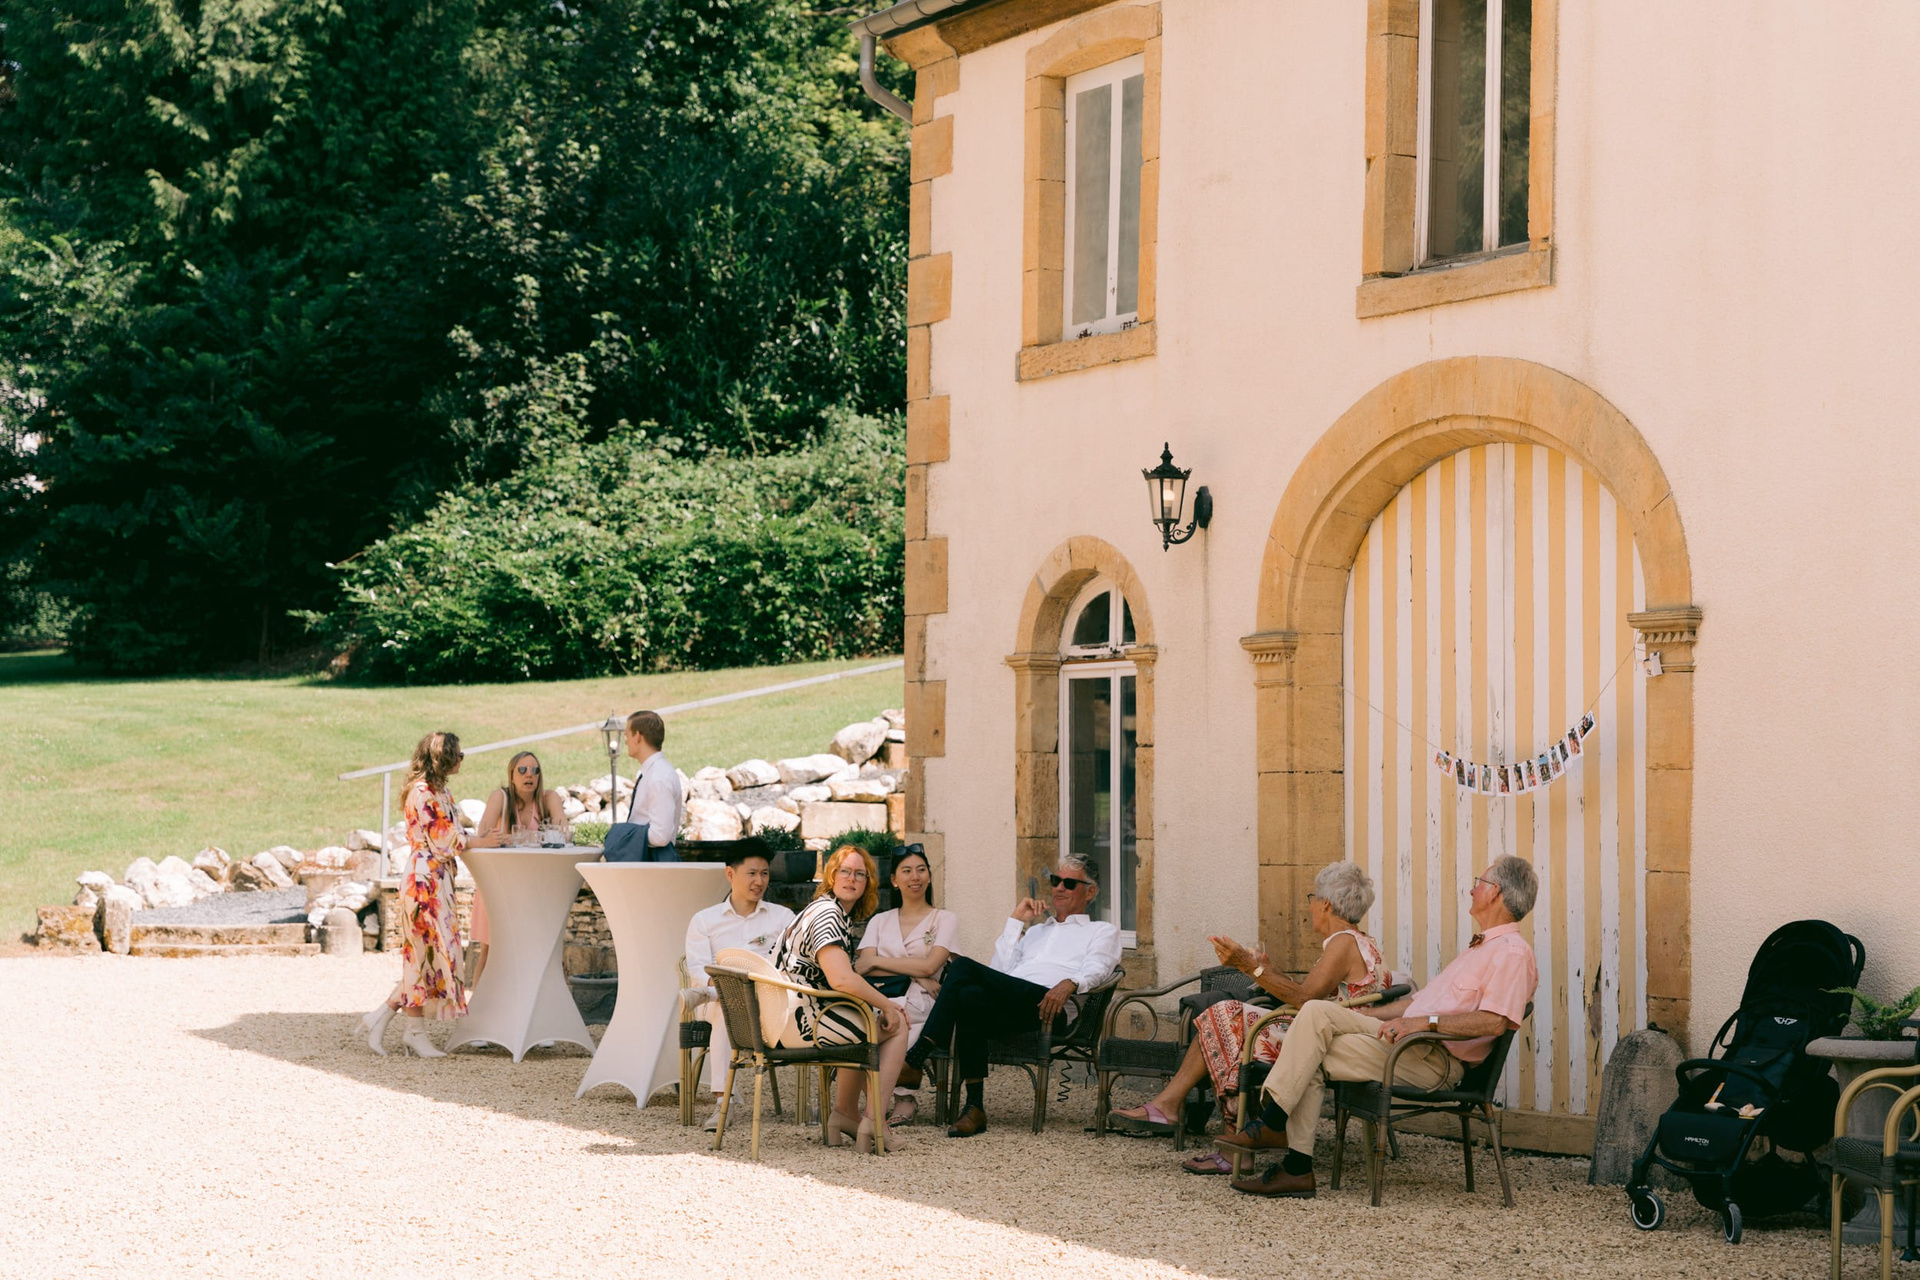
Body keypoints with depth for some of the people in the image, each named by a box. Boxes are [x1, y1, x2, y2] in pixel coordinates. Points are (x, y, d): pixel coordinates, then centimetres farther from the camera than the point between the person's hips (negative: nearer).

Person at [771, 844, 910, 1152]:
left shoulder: (832, 912, 20)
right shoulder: (827, 913, -14)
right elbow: (842, 980, -26)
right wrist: (888, 1006, -14)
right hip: (804, 1022, -11)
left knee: (861, 1026, 33)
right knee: (897, 1025, 0)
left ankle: (845, 1113, 30)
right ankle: (873, 1122, -5)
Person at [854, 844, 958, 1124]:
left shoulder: (945, 920, 14)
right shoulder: (880, 922, 24)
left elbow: (929, 967, -3)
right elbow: (863, 967, 6)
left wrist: (877, 961, 0)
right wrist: (911, 974, -8)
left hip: (919, 1006, -2)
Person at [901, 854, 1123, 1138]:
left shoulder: (1103, 931, 25)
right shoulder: (1037, 930, 43)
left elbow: (1095, 969, 1)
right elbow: (1000, 969, 27)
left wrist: (1069, 984, -22)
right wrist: (1017, 921, 25)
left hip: (1044, 1004, -5)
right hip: (1010, 1006, 5)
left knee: (962, 967, -29)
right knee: (969, 997, -34)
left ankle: (919, 1053, -33)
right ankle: (975, 1108, -37)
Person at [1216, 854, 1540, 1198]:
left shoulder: (1512, 953, -7)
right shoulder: (1480, 947, 28)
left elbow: (1495, 1022, -22)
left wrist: (1425, 1021, -25)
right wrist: (1367, 1015, 21)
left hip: (1438, 1060, -9)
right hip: (1410, 1040, 9)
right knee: (1317, 1012, -11)